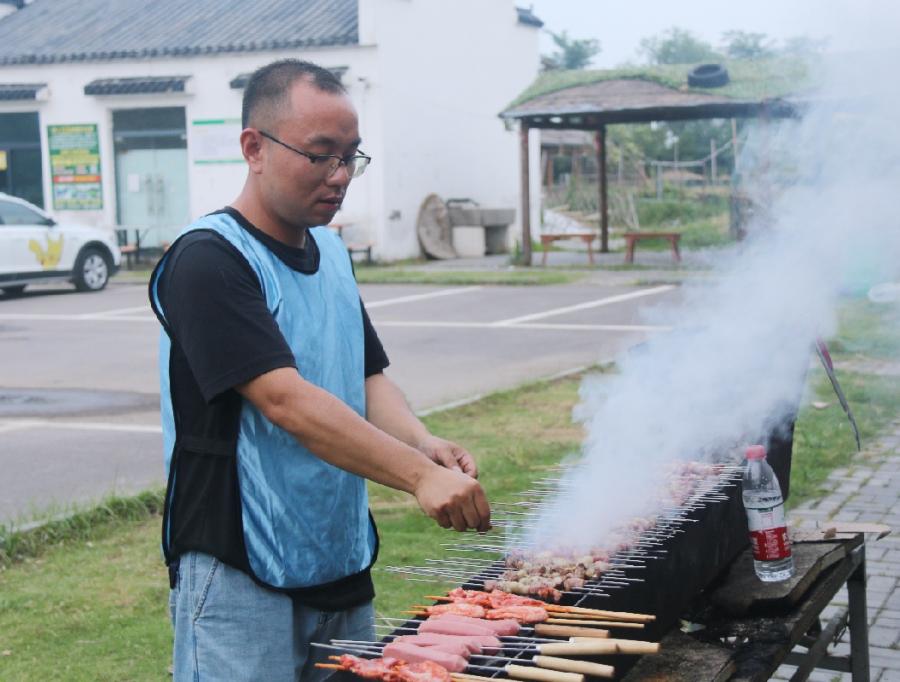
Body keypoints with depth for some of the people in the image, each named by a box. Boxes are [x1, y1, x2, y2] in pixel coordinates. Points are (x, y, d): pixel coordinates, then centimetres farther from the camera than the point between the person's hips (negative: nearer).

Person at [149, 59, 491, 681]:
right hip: (240, 582, -7)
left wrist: (425, 444, -10)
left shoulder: (332, 252, 10)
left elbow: (370, 378, 11)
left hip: (343, 568, 8)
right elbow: (286, 400, -24)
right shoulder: (209, 261, -15)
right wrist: (420, 476, -30)